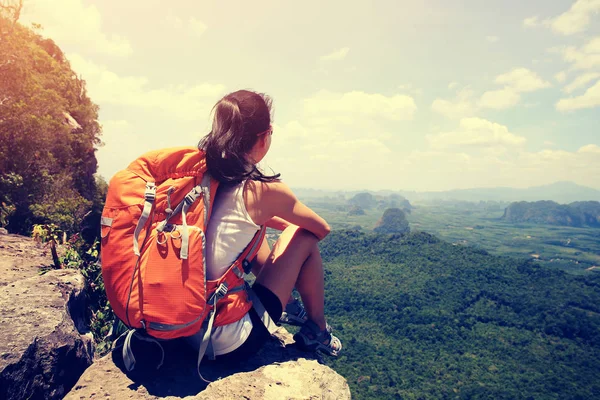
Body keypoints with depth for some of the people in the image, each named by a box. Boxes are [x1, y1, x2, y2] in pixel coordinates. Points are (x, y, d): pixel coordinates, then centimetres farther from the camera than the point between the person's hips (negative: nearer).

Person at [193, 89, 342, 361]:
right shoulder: (264, 190, -17)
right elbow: (322, 229, 1)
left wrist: (288, 225, 18)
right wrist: (294, 230, 21)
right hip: (229, 344, -7)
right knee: (304, 239, 4)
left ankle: (287, 299, 39)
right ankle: (317, 331, 25)